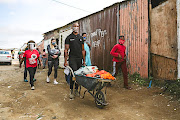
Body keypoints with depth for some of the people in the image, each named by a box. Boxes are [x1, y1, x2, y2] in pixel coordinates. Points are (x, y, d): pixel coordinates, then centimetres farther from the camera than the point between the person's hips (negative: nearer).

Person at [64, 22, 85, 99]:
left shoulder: (81, 38, 16)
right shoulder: (69, 37, 4)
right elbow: (66, 50, 0)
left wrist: (84, 60, 12)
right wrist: (65, 61, -8)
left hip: (79, 59, 4)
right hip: (72, 58, -4)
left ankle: (76, 90, 18)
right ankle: (71, 91, 0)